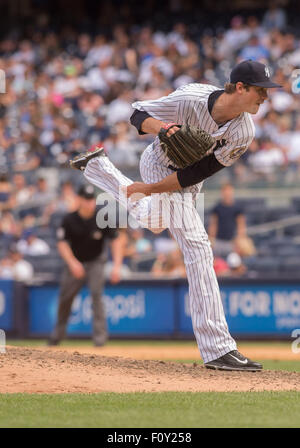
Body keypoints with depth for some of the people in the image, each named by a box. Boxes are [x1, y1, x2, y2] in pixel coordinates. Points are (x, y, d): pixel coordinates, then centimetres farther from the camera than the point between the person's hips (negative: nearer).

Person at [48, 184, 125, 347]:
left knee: (96, 294, -21)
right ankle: (57, 335, 27)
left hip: (95, 262, -1)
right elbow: (62, 243, -12)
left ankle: (100, 335, -18)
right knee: (65, 298, 6)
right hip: (75, 263, 2)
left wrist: (117, 266, -23)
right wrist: (72, 263, -27)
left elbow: (116, 240, -12)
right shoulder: (69, 220, -15)